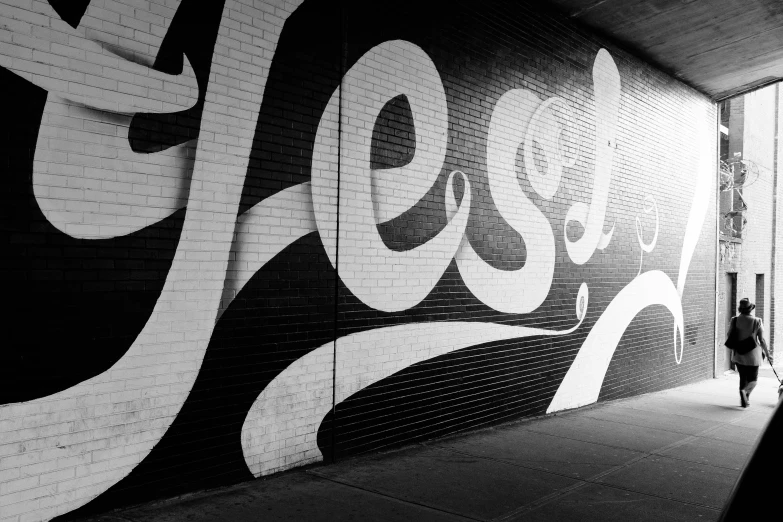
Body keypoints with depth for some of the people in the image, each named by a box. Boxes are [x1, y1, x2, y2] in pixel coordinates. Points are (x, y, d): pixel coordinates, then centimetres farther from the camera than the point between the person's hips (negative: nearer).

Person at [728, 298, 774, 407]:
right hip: (752, 355, -3)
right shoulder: (757, 321, -14)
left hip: (738, 355, 3)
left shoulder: (735, 320, -8)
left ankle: (744, 400, 18)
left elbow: (729, 335, -2)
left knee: (743, 377, 18)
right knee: (752, 380, 8)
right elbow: (762, 340, -10)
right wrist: (767, 353, 2)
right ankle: (745, 391, -22)